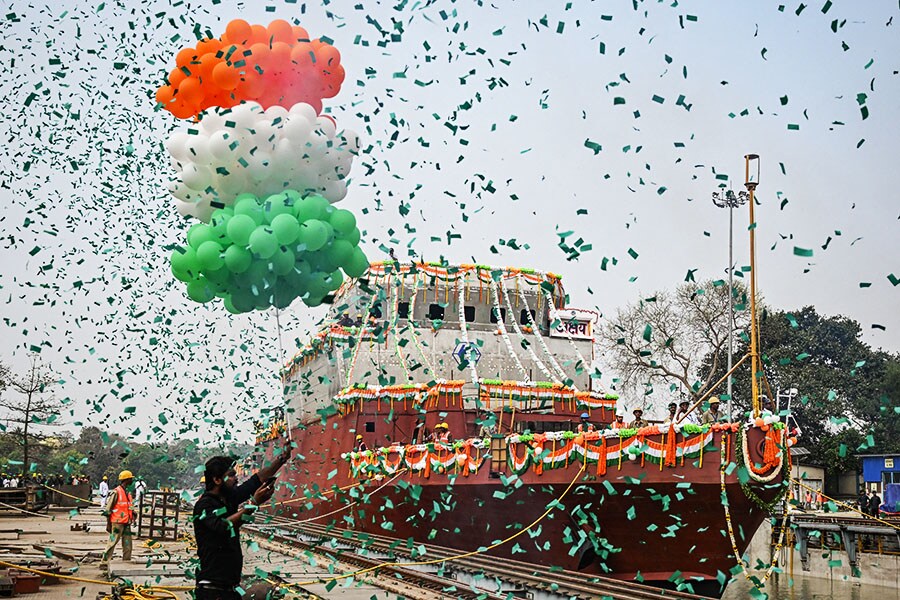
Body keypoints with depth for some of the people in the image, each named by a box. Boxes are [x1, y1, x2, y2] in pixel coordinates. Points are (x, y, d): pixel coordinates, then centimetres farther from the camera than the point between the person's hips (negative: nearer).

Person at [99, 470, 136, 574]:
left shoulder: (128, 492, 14)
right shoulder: (116, 492, -11)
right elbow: (107, 508, -9)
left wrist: (132, 517, 16)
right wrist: (108, 524, -9)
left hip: (126, 523, 8)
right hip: (117, 523, -8)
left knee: (127, 544, 10)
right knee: (112, 543, -5)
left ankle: (127, 563, 17)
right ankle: (104, 563, 1)